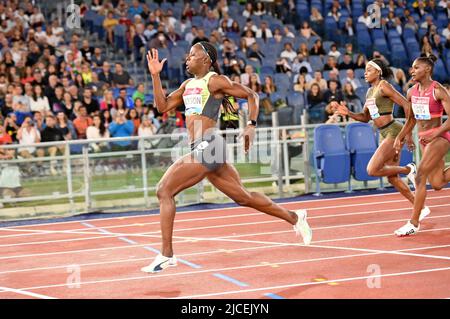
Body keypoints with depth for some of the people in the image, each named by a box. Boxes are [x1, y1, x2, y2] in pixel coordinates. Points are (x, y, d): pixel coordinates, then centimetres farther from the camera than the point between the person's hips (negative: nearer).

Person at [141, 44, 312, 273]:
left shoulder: (215, 81, -4)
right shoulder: (188, 85, 20)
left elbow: (251, 95, 0)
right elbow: (162, 106, 18)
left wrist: (251, 125, -10)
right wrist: (155, 76, 11)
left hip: (207, 147, -9)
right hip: (201, 150, 9)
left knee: (164, 191, -12)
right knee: (243, 197, 16)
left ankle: (166, 255, -9)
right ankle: (294, 218, 28)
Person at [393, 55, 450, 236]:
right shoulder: (412, 92, 6)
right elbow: (411, 120, 18)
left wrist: (434, 135, -26)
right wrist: (400, 137, 5)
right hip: (424, 140, 7)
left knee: (420, 177, -16)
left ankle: (414, 223, -11)